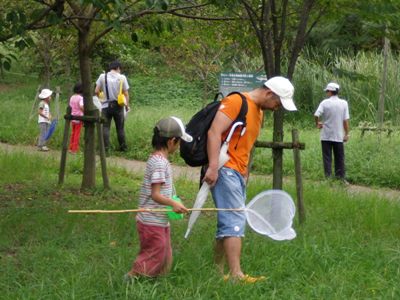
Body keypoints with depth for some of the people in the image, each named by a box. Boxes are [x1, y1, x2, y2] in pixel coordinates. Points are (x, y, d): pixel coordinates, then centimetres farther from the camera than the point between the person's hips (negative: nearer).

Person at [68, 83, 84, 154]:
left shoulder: (72, 97, 8)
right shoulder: (80, 98, -13)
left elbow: (70, 107, 12)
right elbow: (81, 106, -28)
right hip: (79, 118, -6)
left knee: (73, 133, 16)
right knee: (77, 134, 1)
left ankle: (71, 148, 19)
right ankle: (75, 149, 3)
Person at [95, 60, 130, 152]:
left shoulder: (102, 76, -2)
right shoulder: (122, 77, -5)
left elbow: (96, 91, -3)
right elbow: (126, 93, -4)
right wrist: (127, 105, 8)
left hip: (106, 106, 0)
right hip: (118, 106, 0)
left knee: (105, 127, 4)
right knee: (120, 128, 10)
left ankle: (105, 147, -2)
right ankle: (123, 147, 17)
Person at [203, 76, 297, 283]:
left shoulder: (258, 111, 20)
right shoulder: (237, 101, -10)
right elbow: (214, 132, -18)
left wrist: (245, 174, 16)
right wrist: (213, 167, -24)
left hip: (238, 174, 9)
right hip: (225, 170, -9)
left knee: (231, 222, 8)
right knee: (235, 221, -15)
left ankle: (217, 271, 13)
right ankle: (236, 275, -18)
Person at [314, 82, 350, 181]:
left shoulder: (325, 103, -8)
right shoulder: (344, 103, -2)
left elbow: (316, 115, -17)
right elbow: (346, 120, -3)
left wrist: (317, 124, 1)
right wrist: (346, 134, 3)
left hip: (326, 135, -2)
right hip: (338, 136, 2)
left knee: (327, 158, 4)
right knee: (339, 158, 10)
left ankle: (328, 177, 2)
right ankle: (340, 177, 12)